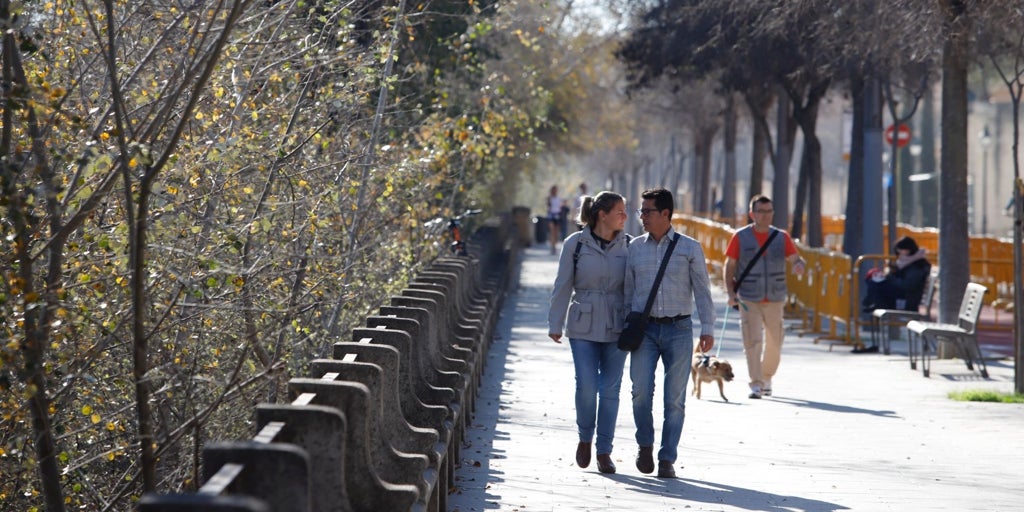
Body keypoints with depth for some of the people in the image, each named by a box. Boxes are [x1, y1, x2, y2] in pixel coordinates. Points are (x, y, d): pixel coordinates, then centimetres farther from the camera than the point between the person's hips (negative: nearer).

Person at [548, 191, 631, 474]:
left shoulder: (627, 245, 2)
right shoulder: (575, 244, -3)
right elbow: (562, 286, 2)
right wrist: (555, 324, 1)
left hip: (616, 326, 2)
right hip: (583, 326, -2)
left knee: (610, 388, 2)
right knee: (586, 386, -10)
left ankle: (604, 451, 12)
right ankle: (585, 438, 15)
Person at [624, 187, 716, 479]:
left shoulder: (690, 248, 3)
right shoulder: (635, 247, 9)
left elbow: (702, 290, 2)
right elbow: (627, 290, 12)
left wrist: (707, 329, -6)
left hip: (678, 329, -1)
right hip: (644, 329, 1)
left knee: (674, 399, 0)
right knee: (641, 390, -13)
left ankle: (667, 459, 7)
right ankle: (645, 444, 10)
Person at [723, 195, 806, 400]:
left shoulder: (781, 237, 6)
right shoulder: (740, 237, 1)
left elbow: (795, 258, 1)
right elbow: (729, 266, 4)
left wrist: (800, 264, -24)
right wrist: (731, 291, -8)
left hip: (775, 299, 2)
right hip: (748, 300, -2)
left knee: (774, 343, 7)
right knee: (752, 341, -11)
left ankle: (767, 379, 29)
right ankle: (755, 384, -10)